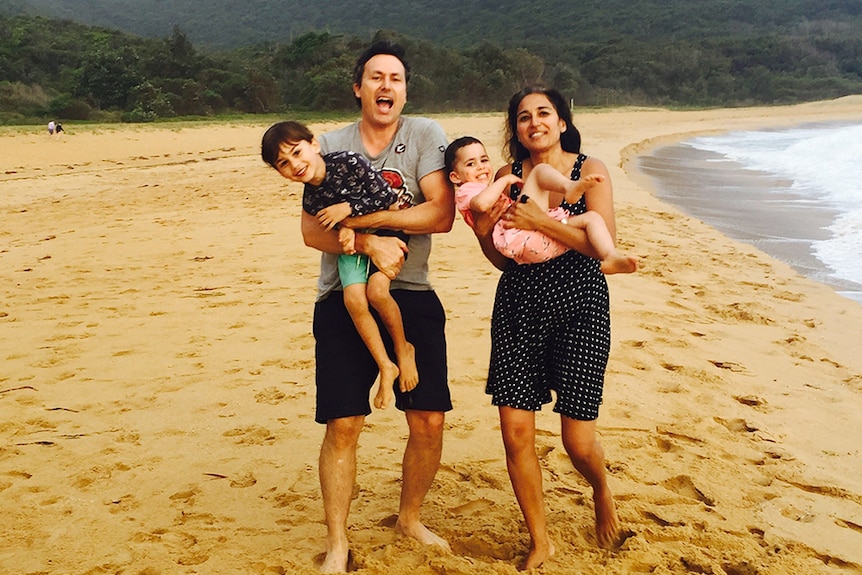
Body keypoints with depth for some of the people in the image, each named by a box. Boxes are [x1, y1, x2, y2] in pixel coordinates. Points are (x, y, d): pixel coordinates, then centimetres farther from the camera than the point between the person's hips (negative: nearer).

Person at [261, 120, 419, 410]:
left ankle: (403, 349, 2)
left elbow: (386, 197, -17)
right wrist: (345, 231, -24)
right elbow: (331, 232, -2)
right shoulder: (310, 201, -7)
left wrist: (347, 208, -21)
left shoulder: (349, 162, -20)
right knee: (353, 297, -17)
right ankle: (385, 367, -3)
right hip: (354, 243, 4)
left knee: (377, 289, -24)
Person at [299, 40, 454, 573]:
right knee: (343, 425, -2)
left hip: (412, 295, 1)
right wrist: (371, 244, -22)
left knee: (430, 421, 4)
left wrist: (364, 217, -17)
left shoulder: (425, 135, -1)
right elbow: (312, 231, -6)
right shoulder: (331, 145, 3)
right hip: (344, 296, 0)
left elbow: (442, 214, -13)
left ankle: (410, 517, 30)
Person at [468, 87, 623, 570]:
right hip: (518, 307, 3)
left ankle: (603, 492, 36)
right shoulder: (507, 176, 7)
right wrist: (484, 232, -9)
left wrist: (539, 221, -18)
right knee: (516, 431, -2)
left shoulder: (590, 170, -2)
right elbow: (503, 260, 12)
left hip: (579, 307, -3)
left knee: (579, 440, -2)